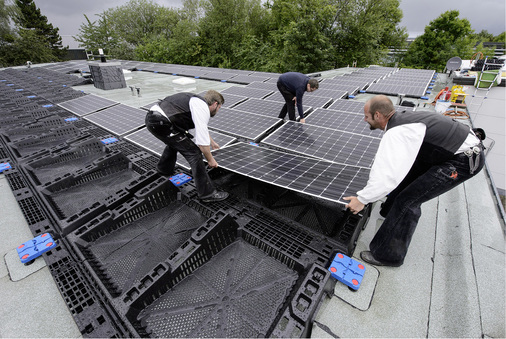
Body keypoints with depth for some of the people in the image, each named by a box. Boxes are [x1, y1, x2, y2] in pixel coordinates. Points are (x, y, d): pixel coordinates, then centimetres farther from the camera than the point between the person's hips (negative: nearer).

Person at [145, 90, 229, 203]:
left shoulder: (197, 102, 21)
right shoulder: (203, 109, -9)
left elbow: (202, 128, 39)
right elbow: (202, 141, -13)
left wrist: (212, 142, 53)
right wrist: (210, 160, 3)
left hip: (151, 117, 11)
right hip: (161, 123, -11)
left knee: (174, 142, 35)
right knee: (193, 152, -6)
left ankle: (163, 170, 59)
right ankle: (208, 194, 1)